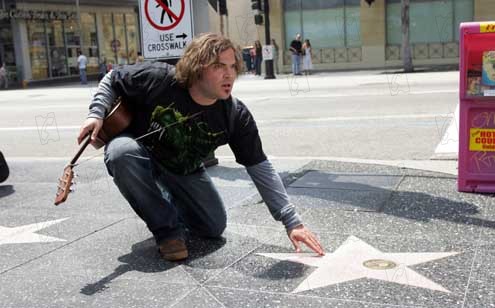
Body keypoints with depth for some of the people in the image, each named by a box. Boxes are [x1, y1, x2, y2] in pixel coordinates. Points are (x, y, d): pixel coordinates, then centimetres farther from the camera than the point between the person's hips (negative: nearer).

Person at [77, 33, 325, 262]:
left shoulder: (236, 116, -22)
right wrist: (97, 114, -28)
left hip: (184, 172, 3)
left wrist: (292, 222, -25)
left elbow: (261, 170, -20)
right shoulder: (159, 79, -30)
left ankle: (169, 203, 32)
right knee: (122, 152, -39)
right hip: (139, 152, -3)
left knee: (214, 227, -2)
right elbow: (112, 79, -10)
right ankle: (168, 229, -18)